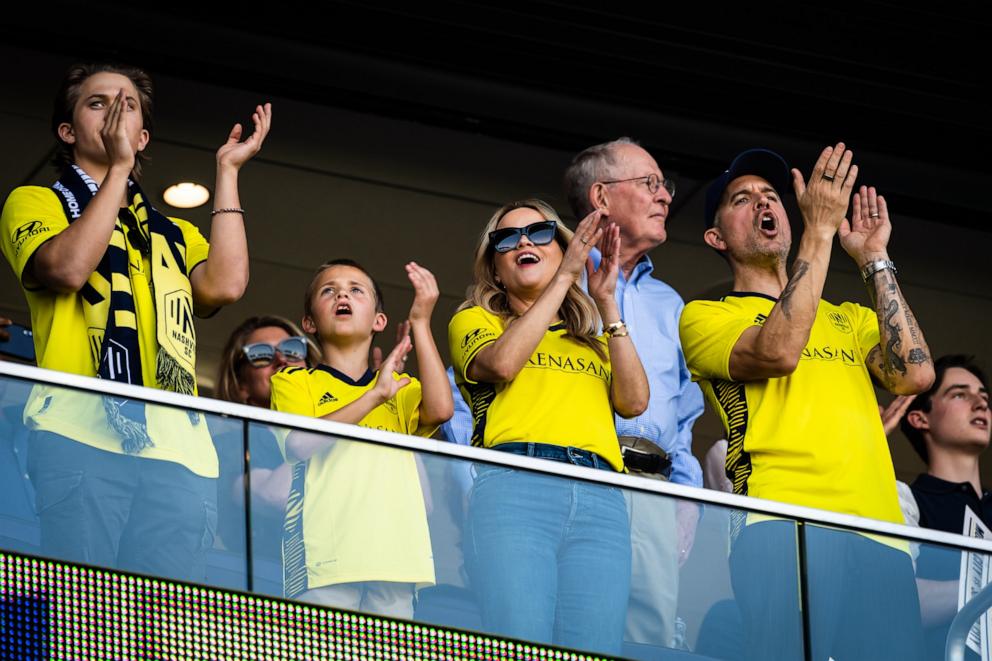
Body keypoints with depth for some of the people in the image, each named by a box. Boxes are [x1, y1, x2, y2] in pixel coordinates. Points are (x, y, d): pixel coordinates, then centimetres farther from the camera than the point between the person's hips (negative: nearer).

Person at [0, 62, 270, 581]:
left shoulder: (174, 234, 31)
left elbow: (223, 286, 8)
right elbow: (67, 267, -5)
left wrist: (227, 172, 16)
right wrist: (118, 168, 2)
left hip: (176, 446, 4)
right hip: (78, 429, -4)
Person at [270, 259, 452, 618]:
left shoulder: (401, 387, 25)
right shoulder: (293, 382, 15)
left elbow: (440, 410, 2)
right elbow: (300, 444, -6)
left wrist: (421, 323, 3)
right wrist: (375, 396, -9)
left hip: (393, 556, 3)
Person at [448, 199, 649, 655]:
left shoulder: (593, 342, 32)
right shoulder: (474, 321, 23)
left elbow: (634, 402, 13)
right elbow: (501, 362, -1)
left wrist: (606, 303, 12)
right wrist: (564, 276, 4)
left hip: (599, 501, 3)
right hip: (513, 486, -3)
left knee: (592, 652, -12)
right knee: (517, 652, -21)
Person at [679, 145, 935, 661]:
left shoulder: (848, 319, 28)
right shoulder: (704, 317, 13)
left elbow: (914, 374, 8)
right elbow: (777, 352, -9)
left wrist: (873, 260, 14)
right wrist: (819, 228, -5)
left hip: (880, 535, 4)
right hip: (782, 527, -4)